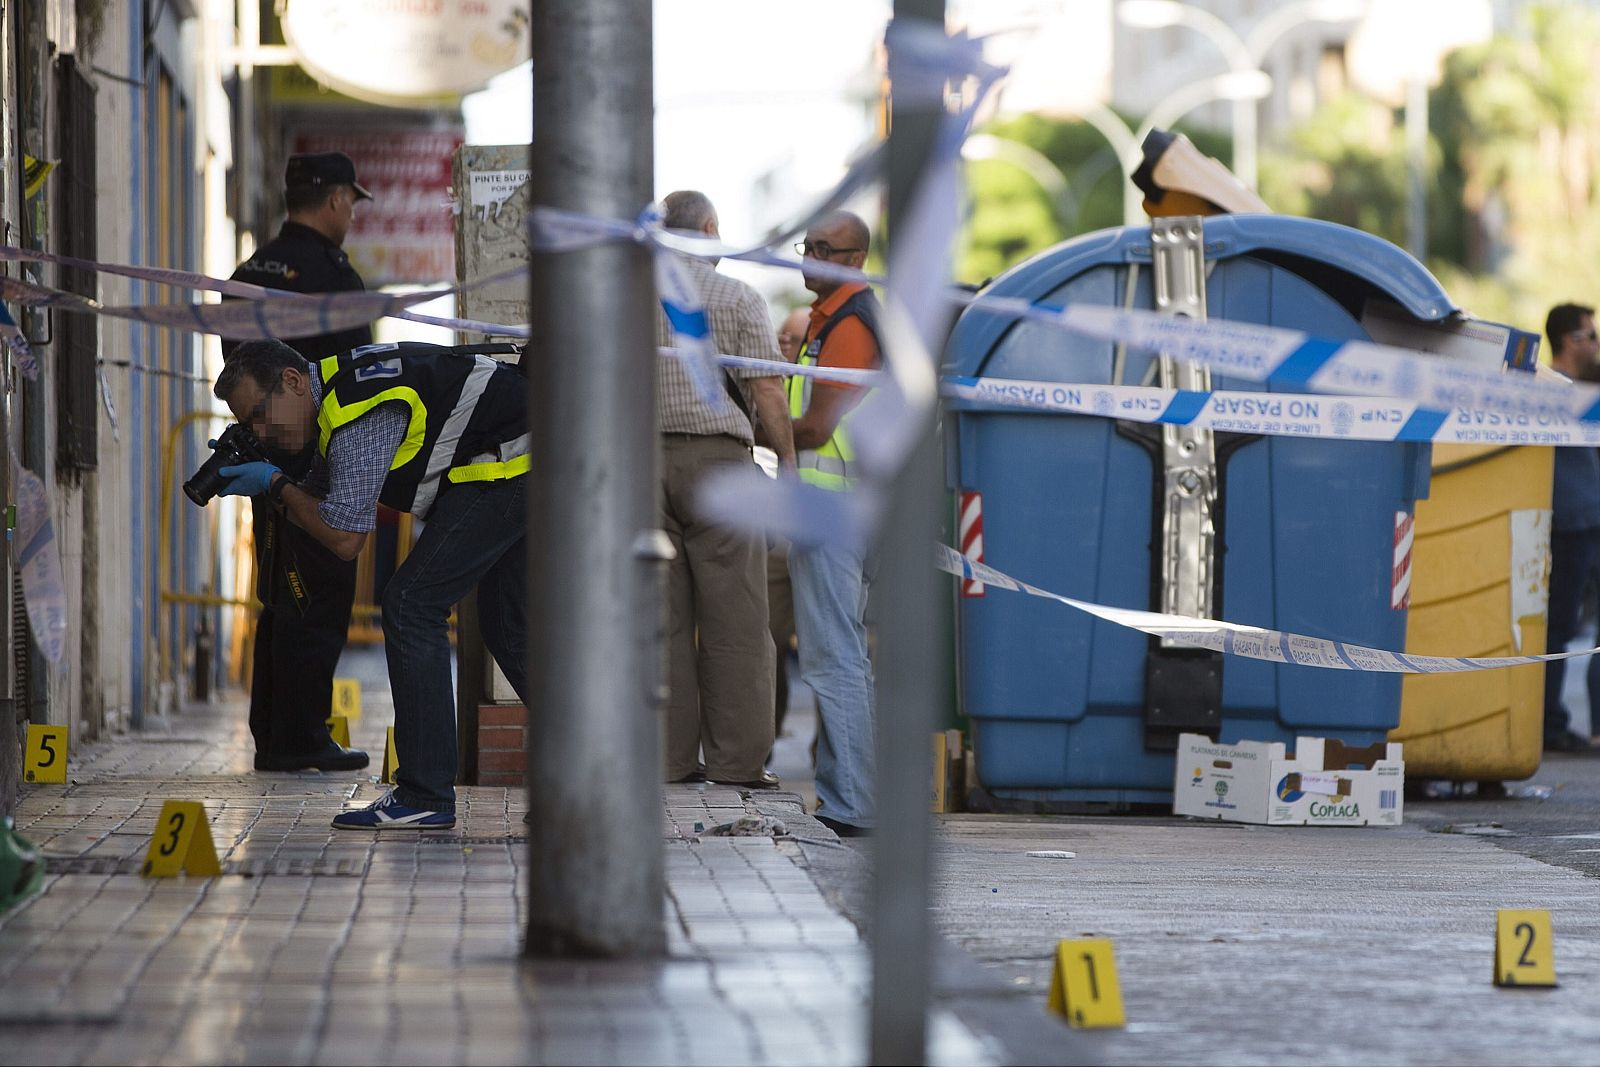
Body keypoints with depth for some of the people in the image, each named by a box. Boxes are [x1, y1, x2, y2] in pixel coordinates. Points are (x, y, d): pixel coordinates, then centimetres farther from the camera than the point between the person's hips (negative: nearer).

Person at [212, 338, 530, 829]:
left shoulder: (360, 414, -20)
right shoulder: (339, 382, 12)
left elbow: (344, 537, -18)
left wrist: (275, 485, -7)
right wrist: (279, 486, 6)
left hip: (507, 468, -11)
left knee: (412, 605, -9)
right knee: (508, 627, 16)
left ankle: (425, 796, -10)